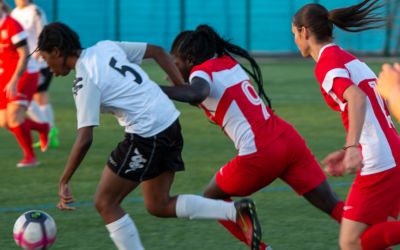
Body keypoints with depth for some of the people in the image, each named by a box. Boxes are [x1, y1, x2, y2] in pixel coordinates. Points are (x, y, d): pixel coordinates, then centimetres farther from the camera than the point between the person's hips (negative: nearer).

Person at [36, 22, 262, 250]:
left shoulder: (85, 82, -13)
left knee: (105, 203, 5)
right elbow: (157, 51, 13)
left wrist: (64, 182, -12)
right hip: (171, 124, 9)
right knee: (159, 206, 18)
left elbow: (85, 139, -19)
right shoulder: (106, 47, 9)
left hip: (146, 135, -9)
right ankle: (237, 211, 6)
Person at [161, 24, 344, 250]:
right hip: (288, 138, 7)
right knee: (333, 206, 6)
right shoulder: (228, 62, 20)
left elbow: (197, 94, -28)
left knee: (212, 198, 18)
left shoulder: (201, 71, -3)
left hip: (260, 154, -7)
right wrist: (179, 84, 28)